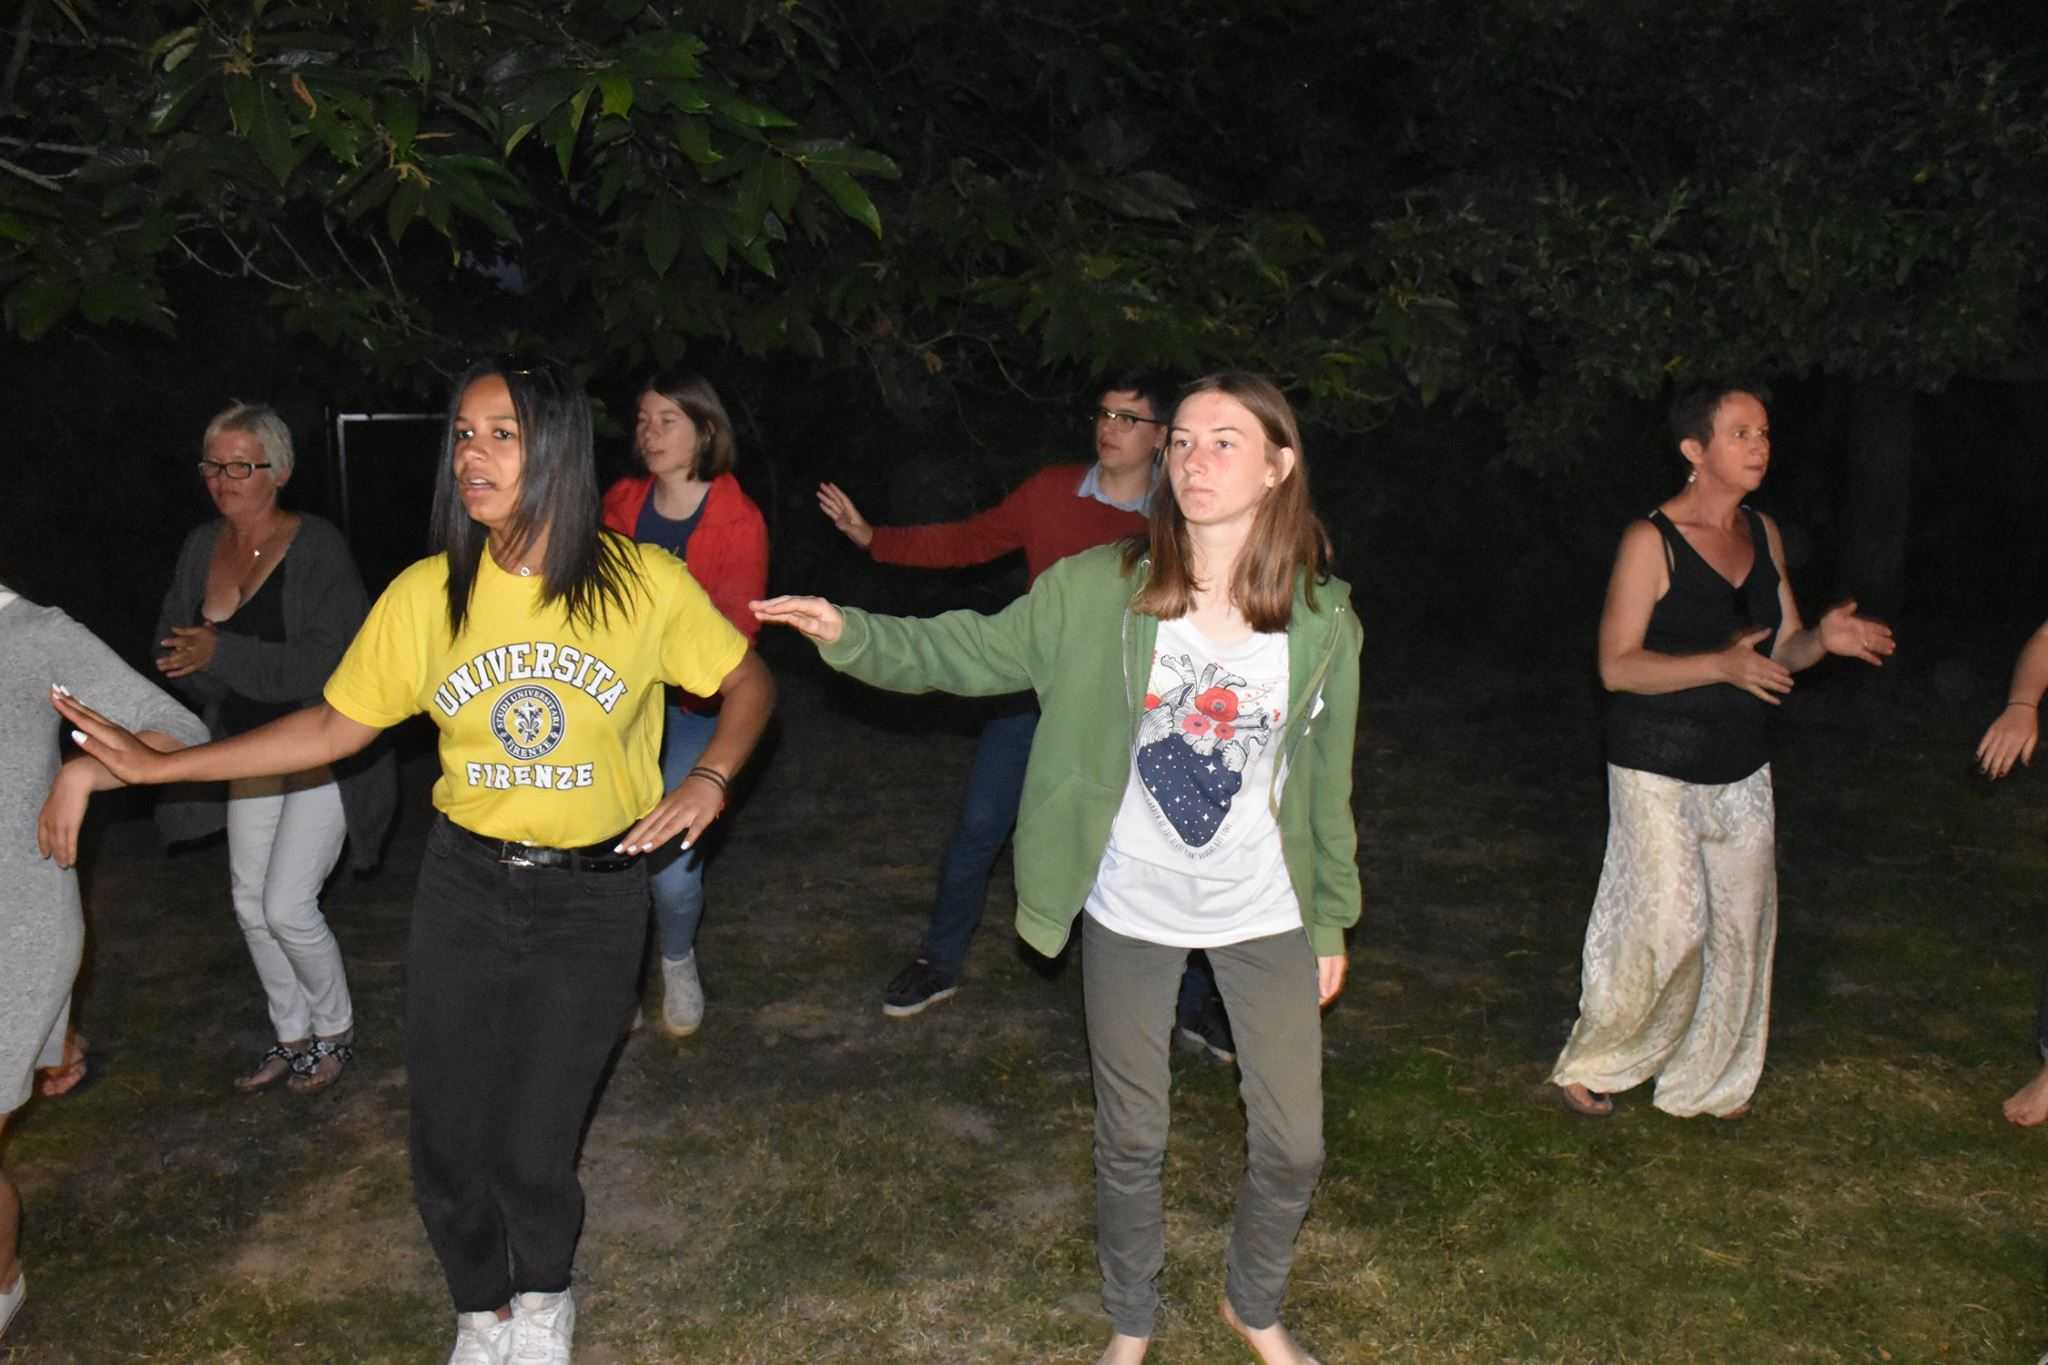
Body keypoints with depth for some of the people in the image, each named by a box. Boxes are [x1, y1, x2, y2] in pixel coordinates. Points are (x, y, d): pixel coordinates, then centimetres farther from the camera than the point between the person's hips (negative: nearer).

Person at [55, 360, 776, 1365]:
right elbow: (333, 727, 2)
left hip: (594, 896, -2)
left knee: (532, 1146, 2)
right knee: (447, 1140, 10)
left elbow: (748, 683, 1)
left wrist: (711, 776, -16)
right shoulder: (425, 596, -6)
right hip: (464, 886, 2)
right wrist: (154, 764, 0)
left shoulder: (644, 584, -11)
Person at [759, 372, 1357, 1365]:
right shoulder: (1099, 592, -11)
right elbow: (964, 650, -11)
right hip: (1130, 911, -1)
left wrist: (1330, 922, 8)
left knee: (1292, 1145, 11)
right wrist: (848, 634, -28)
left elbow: (1327, 783, 2)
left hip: (1266, 916, 1)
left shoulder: (1323, 619, -7)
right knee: (1131, 1138, 15)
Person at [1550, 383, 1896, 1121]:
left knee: (1741, 927, 10)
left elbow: (1782, 651, 13)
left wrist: (1824, 638, -9)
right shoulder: (1651, 540, -13)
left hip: (1741, 768, 7)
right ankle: (1591, 1064, 18)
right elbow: (1617, 666, -17)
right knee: (1667, 928, -5)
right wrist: (1721, 665, -28)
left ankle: (1707, 1081, 28)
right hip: (1659, 769, -7)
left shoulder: (1763, 533, 7)